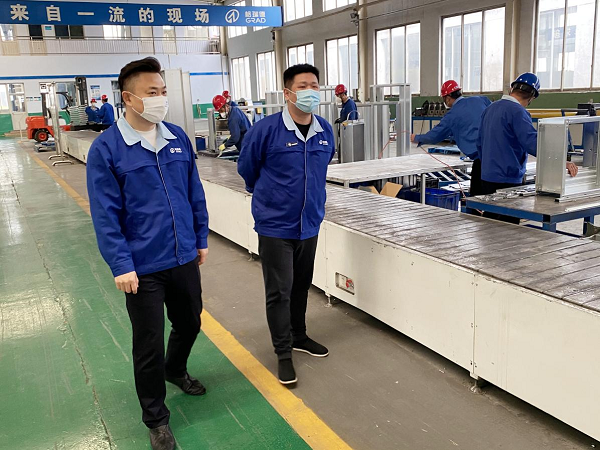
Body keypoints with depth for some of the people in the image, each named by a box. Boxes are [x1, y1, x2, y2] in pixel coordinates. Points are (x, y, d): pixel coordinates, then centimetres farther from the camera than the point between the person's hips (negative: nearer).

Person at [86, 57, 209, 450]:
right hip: (143, 266, -5)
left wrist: (201, 238, 12)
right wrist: (121, 265, -15)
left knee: (190, 322, 22)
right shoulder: (106, 148, -12)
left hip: (185, 257, 5)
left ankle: (176, 370, 54)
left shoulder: (178, 137, 2)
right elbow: (105, 214, -12)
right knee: (149, 344, 8)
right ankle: (156, 418, 30)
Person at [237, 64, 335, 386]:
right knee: (279, 291, 1)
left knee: (301, 285, 19)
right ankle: (283, 352, 17)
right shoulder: (267, 129, -15)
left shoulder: (325, 130, 0)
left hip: (310, 223, 5)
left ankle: (299, 336, 38)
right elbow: (246, 167, 1)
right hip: (275, 225, -5)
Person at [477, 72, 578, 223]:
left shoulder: (490, 108, 12)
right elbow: (533, 142, -25)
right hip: (507, 180, -8)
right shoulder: (517, 111, -14)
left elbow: (480, 144, 19)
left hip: (486, 178, 9)